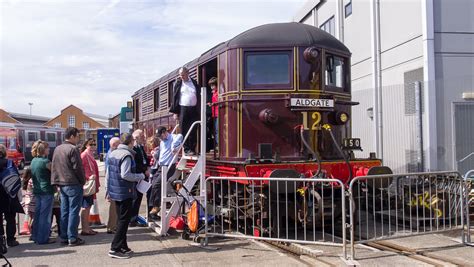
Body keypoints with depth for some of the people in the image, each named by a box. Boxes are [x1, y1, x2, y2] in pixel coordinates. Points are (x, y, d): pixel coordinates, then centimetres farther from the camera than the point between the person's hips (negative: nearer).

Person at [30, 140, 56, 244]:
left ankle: (36, 236, 22)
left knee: (38, 214, 15)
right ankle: (43, 238, 2)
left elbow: (32, 175, 16)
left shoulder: (33, 161, 9)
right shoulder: (45, 161, -15)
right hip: (46, 191, -8)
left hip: (37, 191, 8)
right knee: (45, 215, -2)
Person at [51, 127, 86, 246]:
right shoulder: (73, 149, -14)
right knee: (73, 211, -2)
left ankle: (63, 237, 17)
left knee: (64, 212, 12)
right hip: (74, 184, -8)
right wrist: (83, 181, -3)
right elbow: (78, 168, -15)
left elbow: (54, 167, 14)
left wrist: (57, 182, 17)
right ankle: (72, 238, 0)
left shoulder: (57, 149, 12)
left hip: (61, 184, 8)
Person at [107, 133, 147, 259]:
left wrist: (108, 191, 20)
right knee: (124, 220, -2)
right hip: (125, 193, -9)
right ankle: (115, 248, -1)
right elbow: (125, 175, -24)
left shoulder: (113, 153, 11)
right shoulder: (127, 155, -17)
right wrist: (141, 176, -11)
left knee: (121, 219, 16)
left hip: (114, 191, 9)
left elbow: (108, 174, 15)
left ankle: (122, 246, 23)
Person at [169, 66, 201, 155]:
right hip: (183, 109, -1)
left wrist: (199, 111, 6)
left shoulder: (195, 83, 11)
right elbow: (174, 98, 6)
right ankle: (186, 149, 2)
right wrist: (175, 112, -1)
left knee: (193, 131, 1)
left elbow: (199, 97, 12)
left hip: (194, 110, 1)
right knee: (184, 131, -2)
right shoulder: (178, 84, 8)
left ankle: (192, 149, 7)